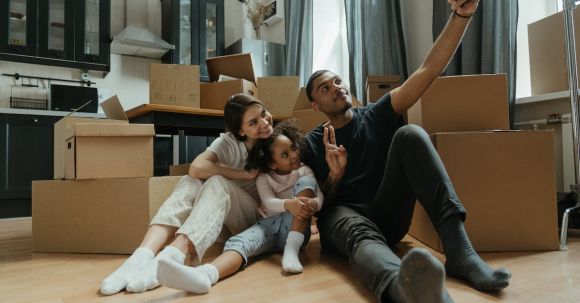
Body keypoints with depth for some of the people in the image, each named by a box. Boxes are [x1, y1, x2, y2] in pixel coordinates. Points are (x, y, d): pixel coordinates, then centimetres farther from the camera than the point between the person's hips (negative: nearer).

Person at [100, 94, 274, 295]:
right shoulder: (229, 142, -10)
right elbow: (197, 168, -28)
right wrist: (245, 175, -25)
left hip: (259, 217, -1)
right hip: (226, 213, 2)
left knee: (218, 183, -32)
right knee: (191, 183, -28)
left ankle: (169, 259, -51)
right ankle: (141, 257, -45)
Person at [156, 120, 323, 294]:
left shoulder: (304, 171, 11)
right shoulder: (264, 178, 9)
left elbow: (320, 197, -3)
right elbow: (269, 203, -9)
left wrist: (311, 204, -28)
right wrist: (288, 204, -32)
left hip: (296, 226, 0)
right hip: (269, 224, 1)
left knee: (306, 182, -21)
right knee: (239, 242, -31)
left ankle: (291, 250, -33)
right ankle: (205, 274, -64)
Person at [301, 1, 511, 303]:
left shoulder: (377, 116, 8)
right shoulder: (311, 144, 6)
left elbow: (428, 70, -2)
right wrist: (335, 176, -17)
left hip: (387, 214, 2)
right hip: (342, 214, -1)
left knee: (409, 134, -23)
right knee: (361, 234, -41)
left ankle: (458, 250, -36)